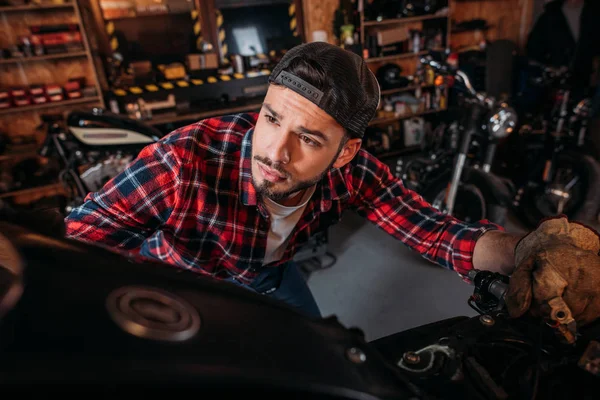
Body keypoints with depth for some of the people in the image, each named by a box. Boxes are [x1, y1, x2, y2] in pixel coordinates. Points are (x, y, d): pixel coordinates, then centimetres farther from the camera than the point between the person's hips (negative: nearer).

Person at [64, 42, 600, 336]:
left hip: (268, 275, 3)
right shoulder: (184, 164, -42)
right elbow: (68, 251, -31)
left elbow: (435, 231, -26)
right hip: (178, 285, -2)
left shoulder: (353, 172, -31)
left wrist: (517, 250, -43)